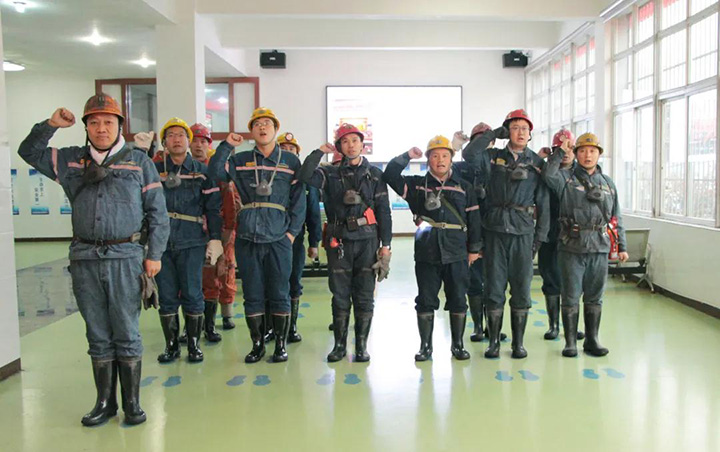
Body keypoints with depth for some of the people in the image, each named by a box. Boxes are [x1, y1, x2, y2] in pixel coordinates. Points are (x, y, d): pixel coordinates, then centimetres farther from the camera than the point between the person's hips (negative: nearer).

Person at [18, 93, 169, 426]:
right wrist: (51, 124, 5)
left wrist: (154, 254, -4)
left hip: (125, 258, -3)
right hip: (84, 259, 3)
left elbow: (157, 212, 2)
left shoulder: (139, 161, 4)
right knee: (98, 336, 10)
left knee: (126, 334, 2)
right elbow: (29, 151, 21)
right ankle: (105, 402, 21)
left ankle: (132, 402, 14)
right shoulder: (71, 160, 12)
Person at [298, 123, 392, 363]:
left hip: (367, 239, 0)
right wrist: (320, 151, -5)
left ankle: (361, 345, 14)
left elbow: (383, 211, 5)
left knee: (365, 295, 3)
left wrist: (385, 244, -1)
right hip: (339, 240, 0)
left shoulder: (375, 174, 8)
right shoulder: (331, 173, 8)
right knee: (340, 294, 5)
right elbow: (305, 176, -11)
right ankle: (340, 344, 16)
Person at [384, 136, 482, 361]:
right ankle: (425, 346, 16)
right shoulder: (417, 184, 9)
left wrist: (474, 248, 4)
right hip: (426, 252, 0)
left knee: (458, 300, 6)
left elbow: (474, 218, 8)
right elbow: (390, 175, 1)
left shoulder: (464, 187, 9)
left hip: (456, 253, 0)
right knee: (426, 301, 5)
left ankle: (458, 345, 20)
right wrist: (407, 156, -7)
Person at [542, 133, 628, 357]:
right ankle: (570, 342, 12)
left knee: (594, 297, 10)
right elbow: (548, 175, -21)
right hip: (571, 247, -3)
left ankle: (592, 340, 21)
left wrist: (622, 246, 13)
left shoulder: (608, 183, 15)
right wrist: (560, 151, -13)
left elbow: (616, 218, 16)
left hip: (599, 248, 3)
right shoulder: (566, 178, 3)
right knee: (571, 297, 2)